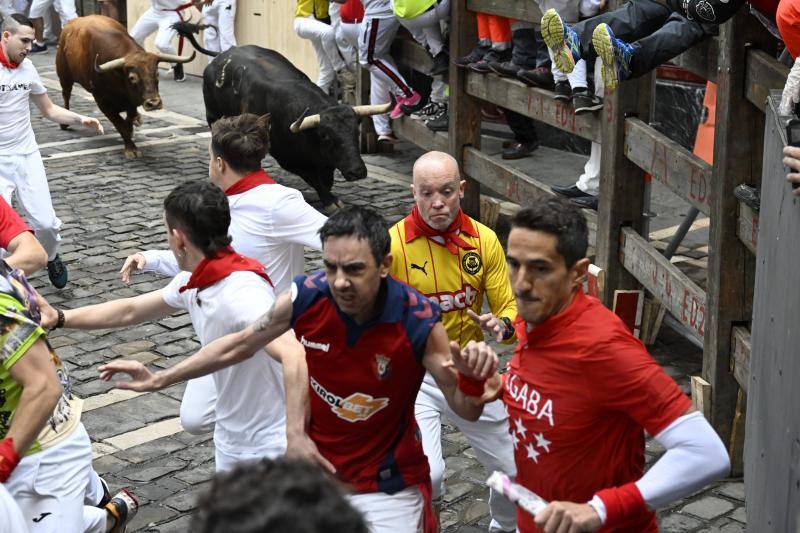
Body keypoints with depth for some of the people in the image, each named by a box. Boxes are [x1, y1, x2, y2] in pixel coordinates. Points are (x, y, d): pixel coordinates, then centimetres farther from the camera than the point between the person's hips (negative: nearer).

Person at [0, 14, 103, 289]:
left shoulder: (27, 68, 3)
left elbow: (49, 110, 14)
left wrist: (80, 119, 0)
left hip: (27, 155, 4)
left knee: (46, 223, 1)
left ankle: (51, 258, 32)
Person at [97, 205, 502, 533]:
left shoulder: (418, 322, -25)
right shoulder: (305, 297, -18)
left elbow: (466, 409, -15)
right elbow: (239, 345, 1)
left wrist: (474, 377, -39)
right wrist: (160, 379, 8)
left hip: (388, 489, -3)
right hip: (316, 466, 3)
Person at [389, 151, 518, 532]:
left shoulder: (484, 240, -4)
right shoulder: (391, 244, -15)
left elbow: (508, 307, 2)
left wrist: (504, 324, -20)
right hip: (413, 374, -4)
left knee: (515, 470, 13)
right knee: (424, 475, -24)